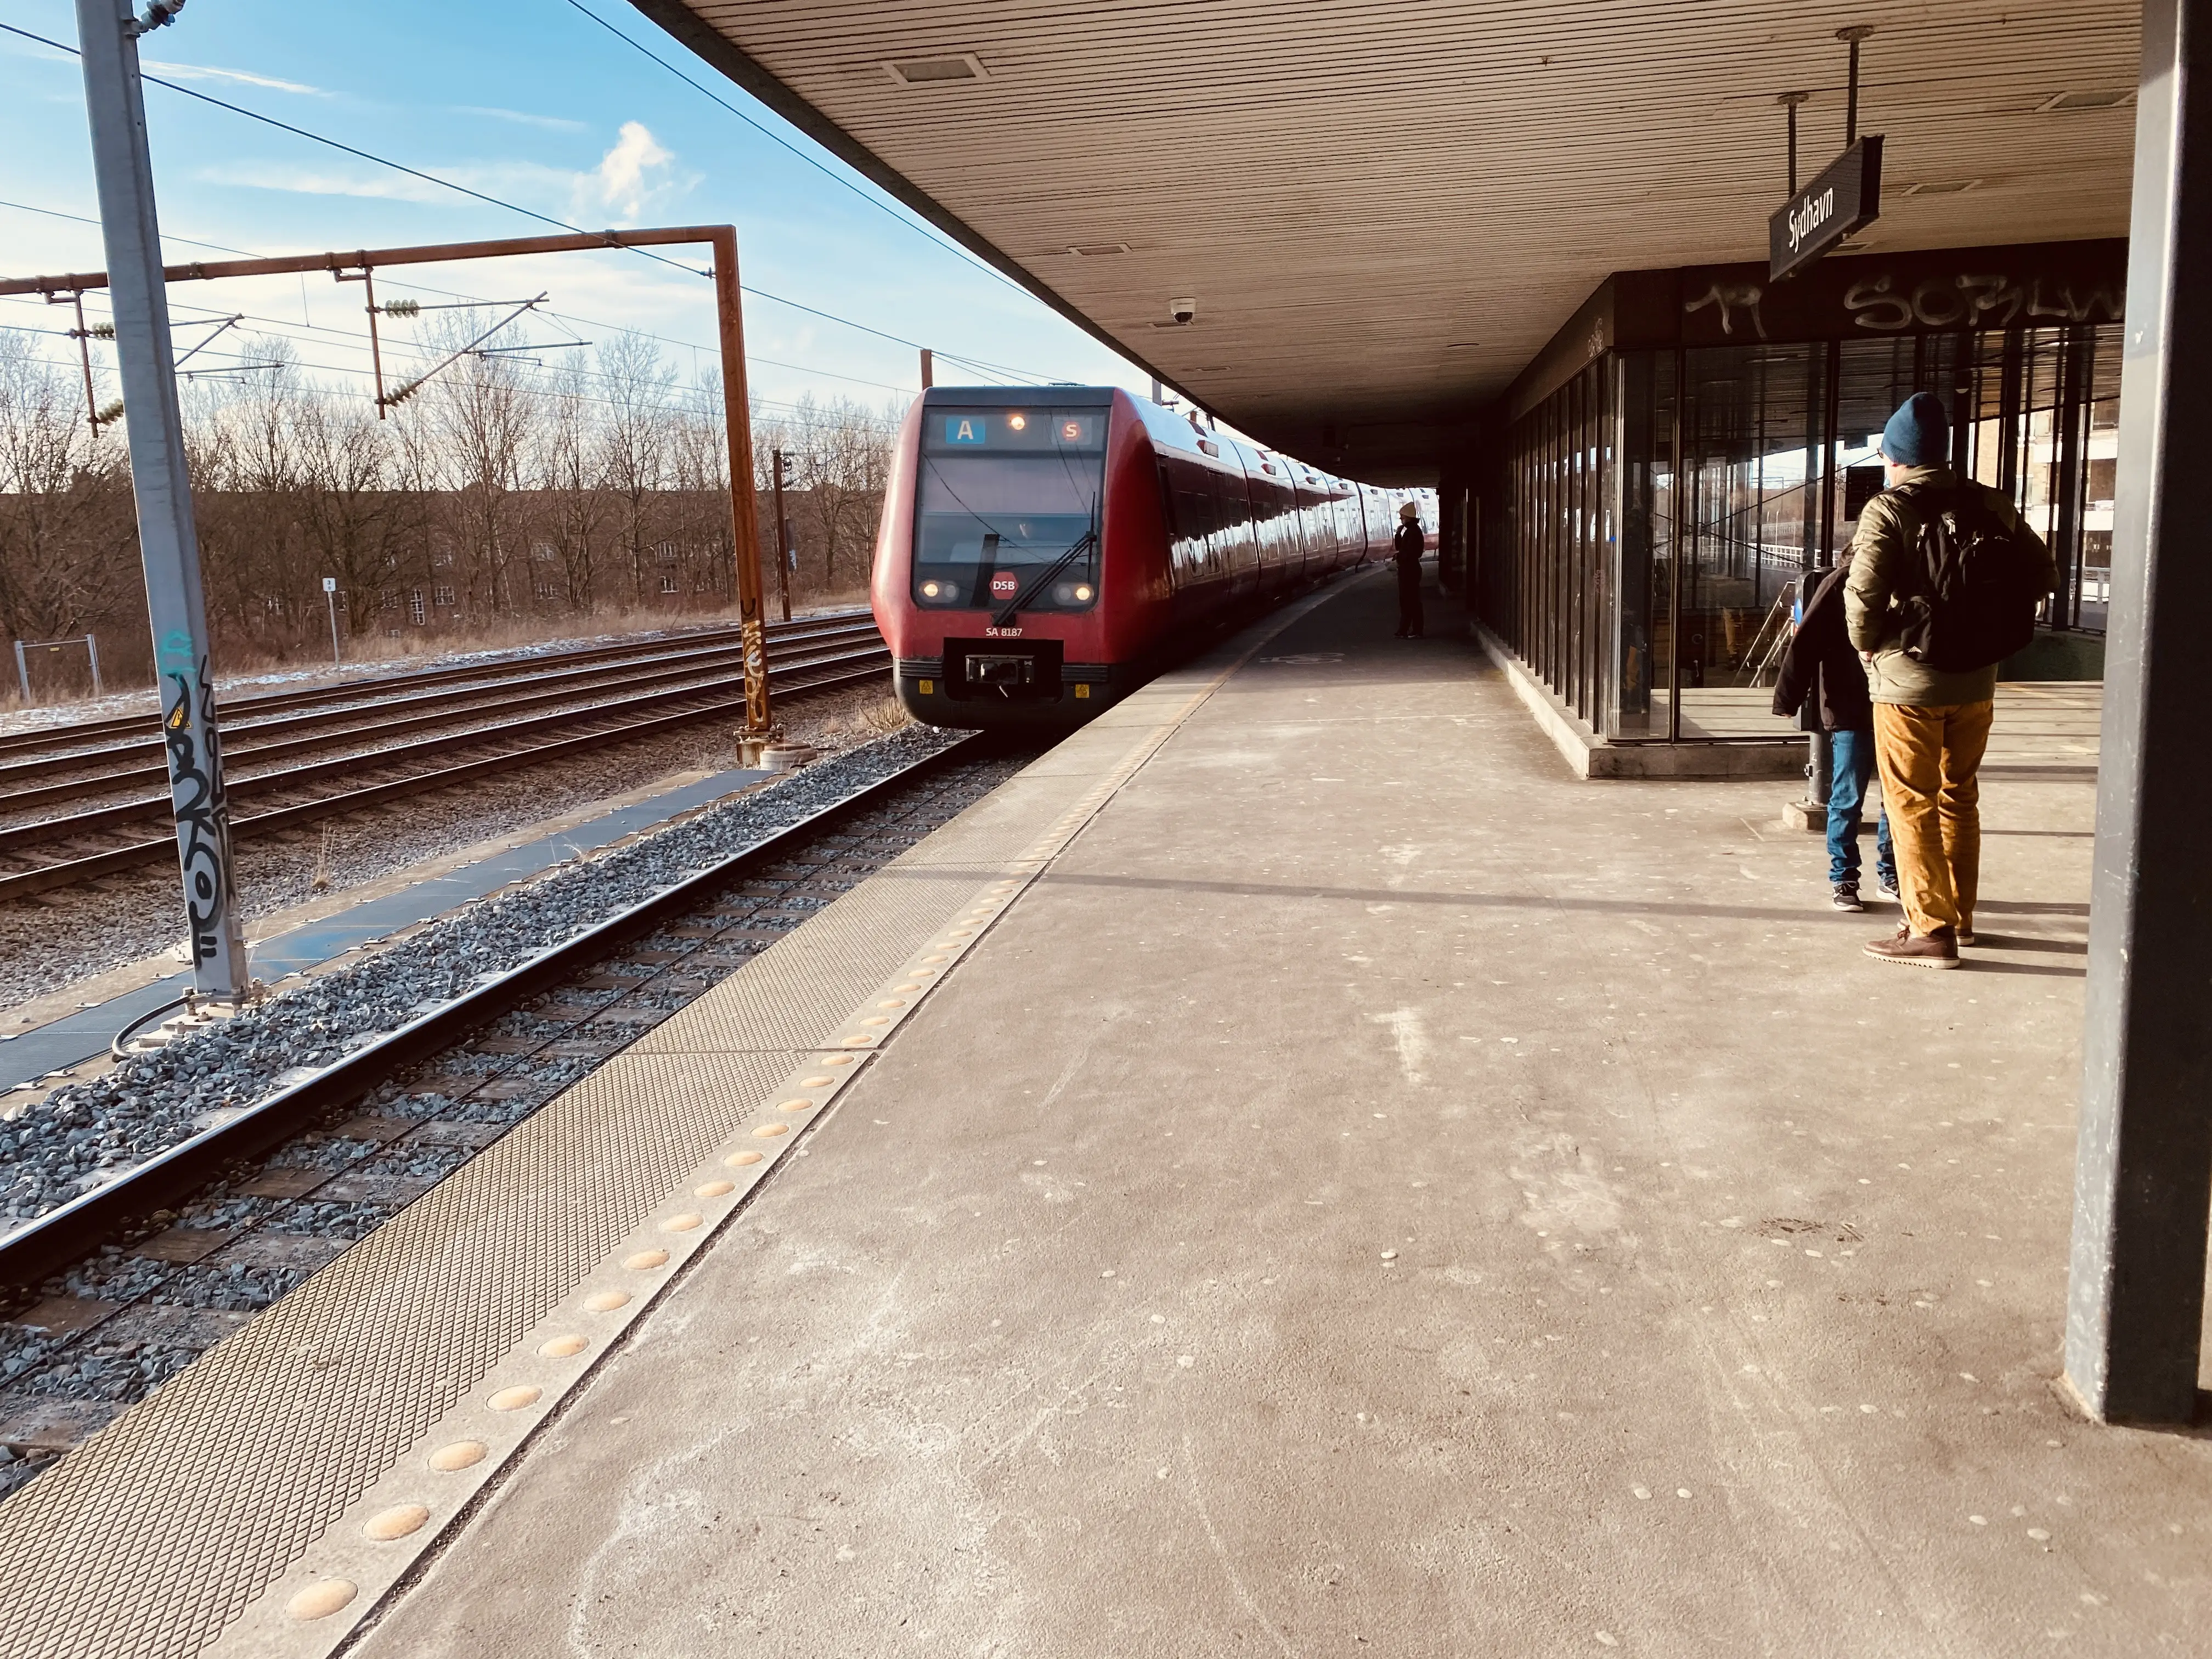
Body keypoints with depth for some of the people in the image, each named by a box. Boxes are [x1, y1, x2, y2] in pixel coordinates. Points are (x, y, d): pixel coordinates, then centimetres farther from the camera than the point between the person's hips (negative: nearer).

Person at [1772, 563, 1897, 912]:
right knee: (1848, 799, 1)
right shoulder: (1841, 582, -8)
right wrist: (1788, 698, -11)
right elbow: (1805, 643, -10)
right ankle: (1843, 879, 12)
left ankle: (1890, 873, 25)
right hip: (1851, 711, -4)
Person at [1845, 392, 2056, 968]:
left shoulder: (1888, 510, -11)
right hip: (1976, 681, 6)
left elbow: (1863, 594, -21)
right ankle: (1960, 914, 30)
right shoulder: (1991, 504, 5)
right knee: (1959, 796, 19)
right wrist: (1986, 620, 14)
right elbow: (2044, 575, 8)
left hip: (1908, 682, -6)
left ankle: (1931, 930, 2)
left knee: (1912, 804, 2)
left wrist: (1868, 645, -4)